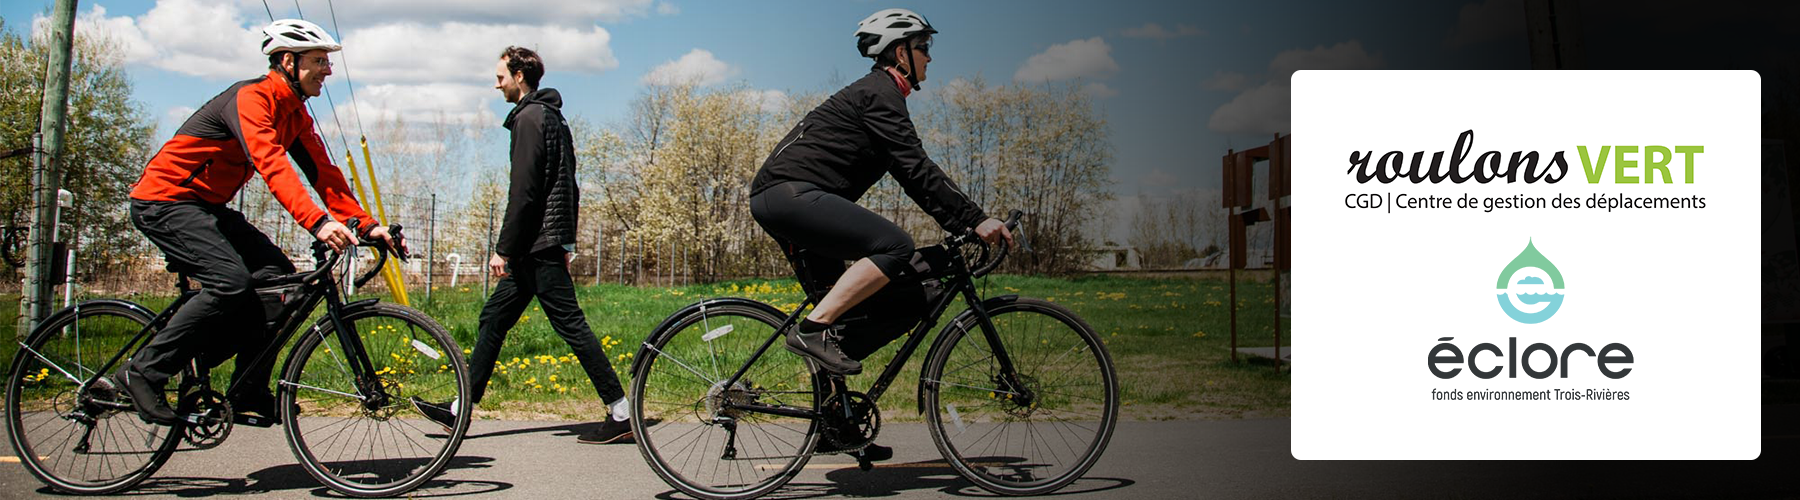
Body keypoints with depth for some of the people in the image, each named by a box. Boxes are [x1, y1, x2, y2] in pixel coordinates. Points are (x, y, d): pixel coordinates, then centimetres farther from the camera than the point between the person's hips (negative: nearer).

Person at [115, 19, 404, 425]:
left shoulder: (294, 113, 7)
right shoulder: (250, 98, -22)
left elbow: (322, 171, 3)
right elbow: (272, 166, -37)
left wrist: (367, 225, -8)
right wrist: (317, 223, -49)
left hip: (205, 207, 9)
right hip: (163, 201, -9)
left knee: (277, 273, -5)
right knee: (232, 282, -26)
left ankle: (248, 391, -1)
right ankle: (143, 372, -14)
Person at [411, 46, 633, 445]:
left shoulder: (530, 118, -12)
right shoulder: (552, 116, 19)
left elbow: (524, 192, -19)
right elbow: (567, 186, 20)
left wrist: (504, 248, -16)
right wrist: (565, 241, 21)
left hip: (538, 247, -10)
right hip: (541, 247, 10)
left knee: (570, 324, -8)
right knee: (494, 318, 13)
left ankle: (621, 413, -5)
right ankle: (462, 407, 20)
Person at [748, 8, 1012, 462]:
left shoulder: (877, 94, 26)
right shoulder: (880, 93, -6)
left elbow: (910, 174, 27)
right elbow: (916, 170, -16)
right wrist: (975, 220, -18)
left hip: (778, 200, 11)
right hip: (791, 191, -11)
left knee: (839, 306, 13)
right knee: (895, 246, -23)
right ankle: (812, 328, -23)